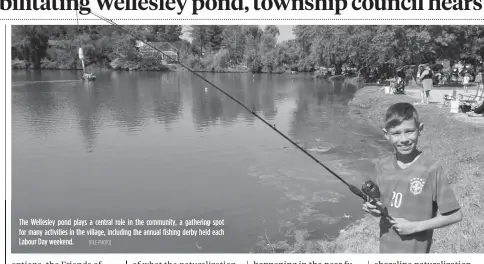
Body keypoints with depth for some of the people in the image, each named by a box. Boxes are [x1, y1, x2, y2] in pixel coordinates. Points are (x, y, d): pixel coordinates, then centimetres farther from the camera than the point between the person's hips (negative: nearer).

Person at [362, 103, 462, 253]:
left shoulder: (431, 169, -17)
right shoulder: (382, 166, -4)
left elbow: (455, 215, -10)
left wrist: (415, 226, -16)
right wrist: (374, 209, -11)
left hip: (414, 250, -4)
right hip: (385, 248, 4)